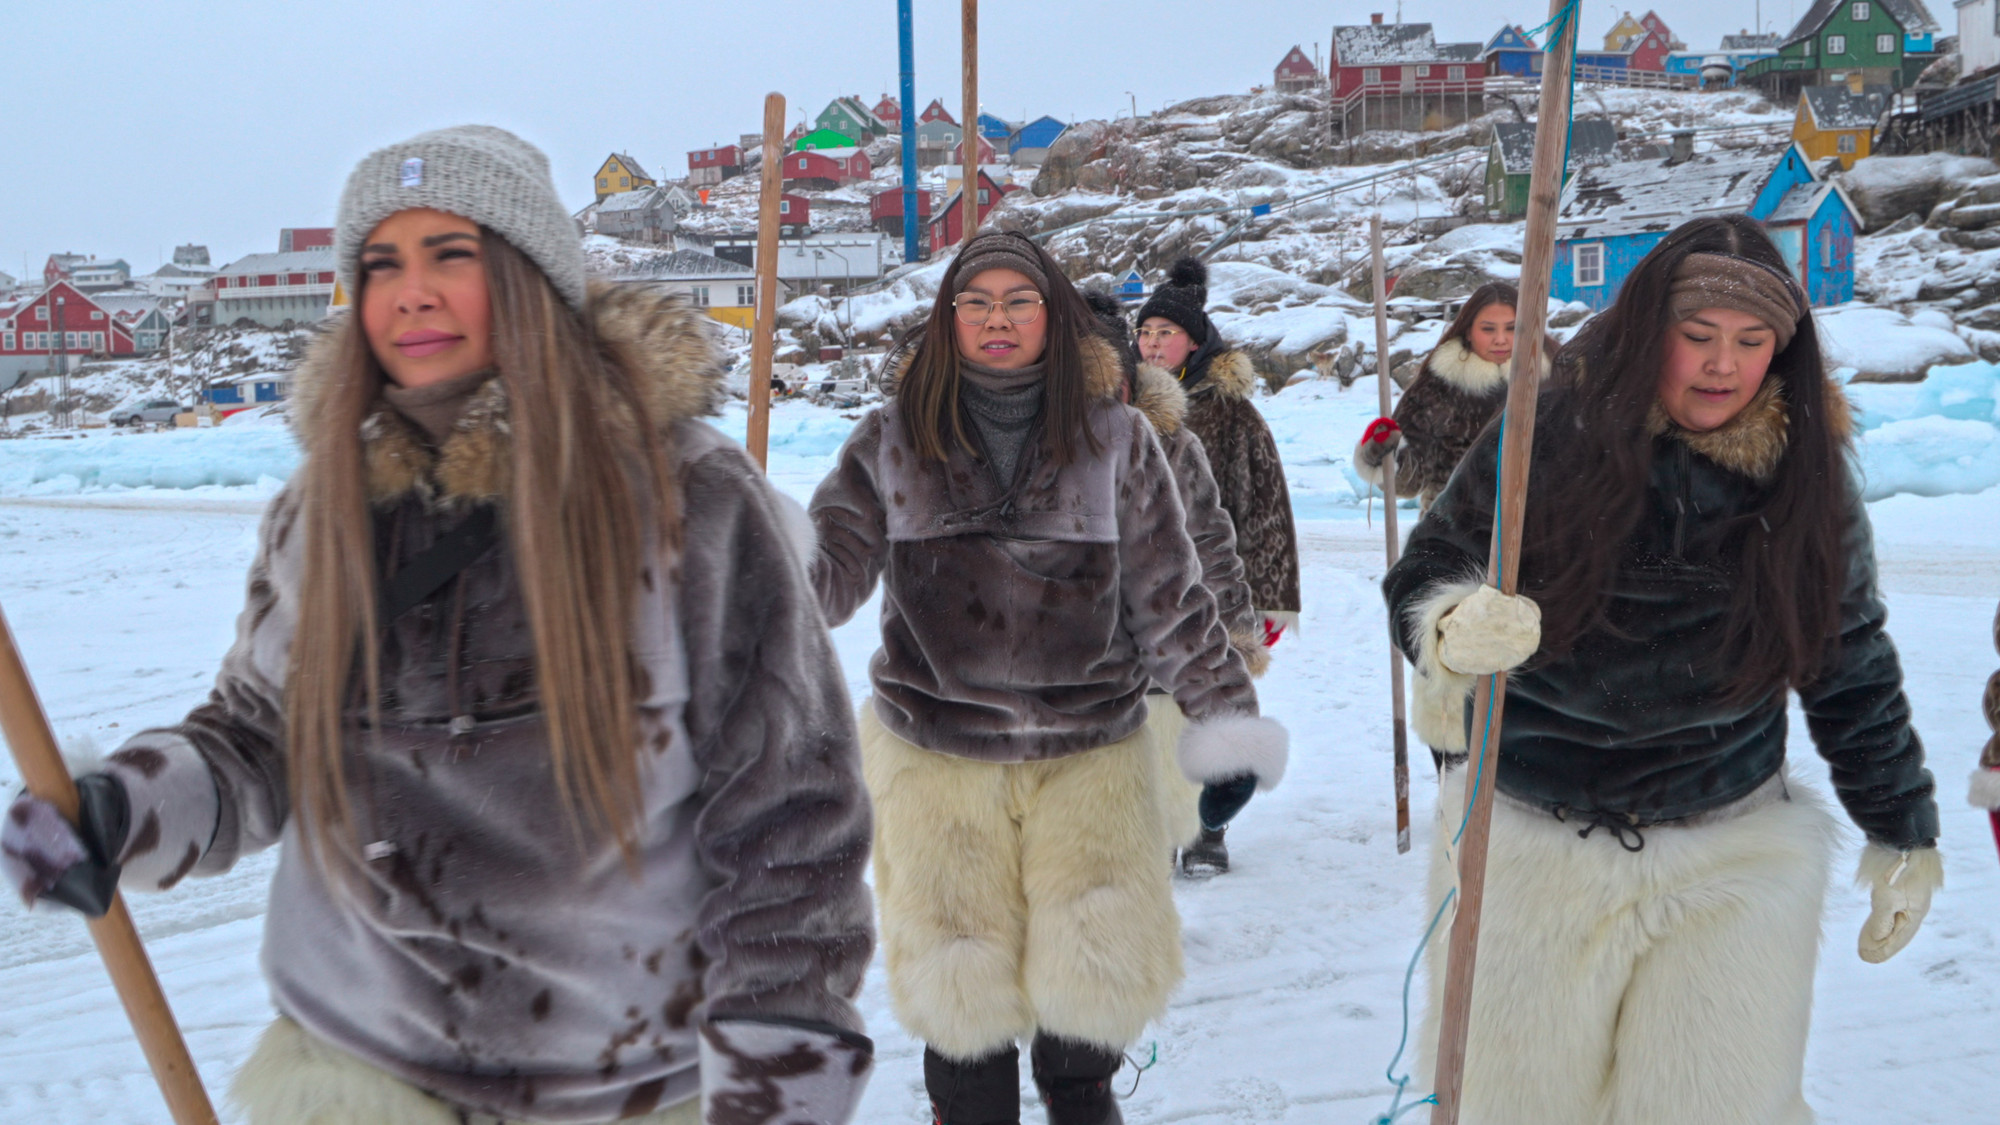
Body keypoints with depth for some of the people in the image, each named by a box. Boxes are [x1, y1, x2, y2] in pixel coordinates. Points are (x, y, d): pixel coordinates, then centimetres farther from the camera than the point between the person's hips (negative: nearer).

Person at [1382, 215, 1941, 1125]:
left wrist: (1903, 836, 14)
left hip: (1729, 852, 1)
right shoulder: (1546, 435, -10)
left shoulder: (1807, 477, -2)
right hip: (1525, 838, -1)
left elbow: (1855, 667, 8)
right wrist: (1452, 632, -29)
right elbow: (1421, 578, -5)